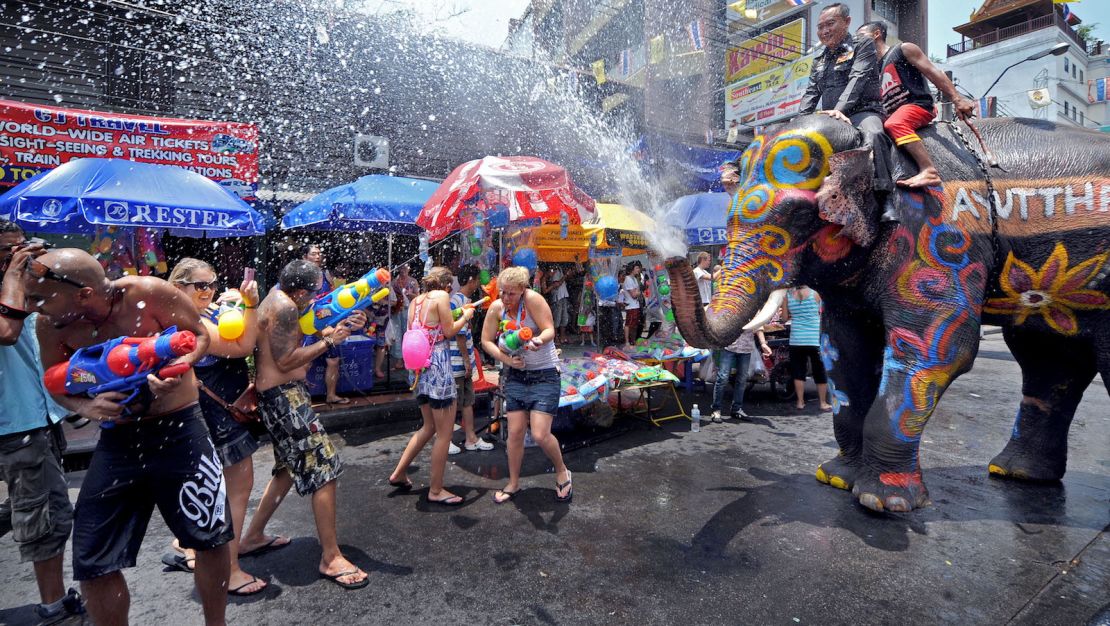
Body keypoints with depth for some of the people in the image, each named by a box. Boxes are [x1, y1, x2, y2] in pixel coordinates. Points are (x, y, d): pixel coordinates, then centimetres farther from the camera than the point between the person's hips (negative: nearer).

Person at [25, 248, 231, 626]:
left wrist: (176, 369, -27)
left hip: (179, 430, -3)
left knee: (211, 539, 6)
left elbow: (200, 336, -7)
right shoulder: (50, 325, -8)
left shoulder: (147, 293, -20)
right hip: (117, 439, 3)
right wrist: (85, 406, -16)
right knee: (92, 565, 4)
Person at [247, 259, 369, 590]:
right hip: (284, 395, -11)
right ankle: (330, 558, -5)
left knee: (290, 469, 24)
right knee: (324, 468, -10)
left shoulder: (279, 296, 12)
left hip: (280, 394, 11)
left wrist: (342, 326, 4)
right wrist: (330, 342, -17)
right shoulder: (284, 307, -19)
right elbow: (286, 361, -21)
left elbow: (305, 332, 17)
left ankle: (253, 534, 38)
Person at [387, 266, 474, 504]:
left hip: (420, 366, 9)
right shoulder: (441, 295, -7)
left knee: (429, 427, 23)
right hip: (438, 365, -9)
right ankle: (436, 490, 9)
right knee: (445, 433, 2)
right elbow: (450, 331, -10)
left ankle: (399, 473, 29)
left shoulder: (415, 301, 13)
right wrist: (465, 316, 7)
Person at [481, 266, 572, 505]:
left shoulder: (533, 299, -18)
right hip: (515, 375, 5)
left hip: (544, 375, -4)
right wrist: (507, 359, -13)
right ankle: (513, 484, 27)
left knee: (540, 435, -9)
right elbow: (486, 341, 1)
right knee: (515, 432, 7)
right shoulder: (497, 307, -4)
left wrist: (539, 340, -45)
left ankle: (562, 472, 20)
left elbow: (550, 330, -22)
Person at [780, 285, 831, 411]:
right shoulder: (814, 294, -4)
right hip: (815, 339, -1)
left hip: (796, 339, 1)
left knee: (798, 372, 8)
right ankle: (823, 403, 14)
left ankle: (800, 402, 10)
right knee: (820, 372, 9)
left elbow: (784, 318, 3)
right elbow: (820, 312, 9)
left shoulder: (788, 296, -1)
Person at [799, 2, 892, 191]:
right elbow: (812, 92, 19)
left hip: (862, 111, -7)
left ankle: (884, 192, -44)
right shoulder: (820, 58, 23)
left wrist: (839, 109, -27)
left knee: (873, 135, -37)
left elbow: (857, 80, -10)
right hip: (828, 118, 7)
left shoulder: (863, 44, 6)